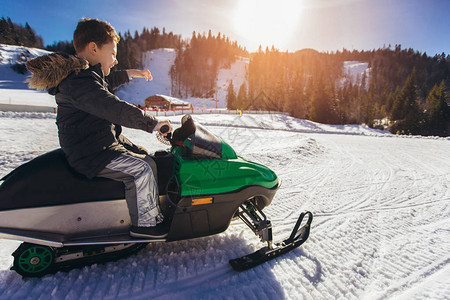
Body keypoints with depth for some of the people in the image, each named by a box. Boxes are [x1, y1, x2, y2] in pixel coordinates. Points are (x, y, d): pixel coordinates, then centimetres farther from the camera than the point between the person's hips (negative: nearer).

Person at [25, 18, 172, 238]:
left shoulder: (86, 75, 13)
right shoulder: (79, 81, -24)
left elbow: (106, 82, 36)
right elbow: (115, 109, -34)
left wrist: (129, 74, 36)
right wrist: (153, 123, -29)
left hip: (110, 140, 11)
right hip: (89, 154, -11)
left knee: (147, 160, 9)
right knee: (142, 169, -22)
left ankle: (152, 212, 18)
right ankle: (145, 223, -6)